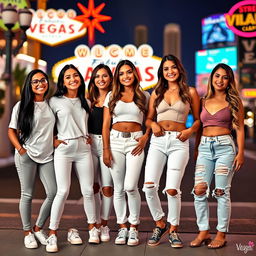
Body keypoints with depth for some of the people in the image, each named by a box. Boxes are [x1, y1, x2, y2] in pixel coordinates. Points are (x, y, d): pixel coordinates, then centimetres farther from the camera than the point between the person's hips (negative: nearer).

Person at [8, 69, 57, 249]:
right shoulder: (22, 106, 0)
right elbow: (12, 131, 2)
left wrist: (55, 141, 4)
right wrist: (21, 149, -9)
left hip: (47, 156, 3)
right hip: (27, 155, -3)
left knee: (53, 193, -1)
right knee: (27, 195, 3)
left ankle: (38, 228, 19)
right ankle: (27, 232, 18)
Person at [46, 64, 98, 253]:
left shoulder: (85, 102, 15)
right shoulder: (55, 101, 2)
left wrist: (88, 137, 10)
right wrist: (53, 140, -4)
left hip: (84, 148, 4)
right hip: (63, 148, -4)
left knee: (88, 191, 4)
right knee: (63, 191, -10)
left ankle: (93, 228, 20)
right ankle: (52, 234, 0)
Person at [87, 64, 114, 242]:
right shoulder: (89, 99, 12)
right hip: (91, 142, 3)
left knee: (107, 187, -2)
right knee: (93, 186, 4)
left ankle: (104, 224, 14)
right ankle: (97, 223, 18)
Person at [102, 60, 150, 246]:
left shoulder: (144, 96, 8)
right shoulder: (112, 96, 9)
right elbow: (106, 125, 6)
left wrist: (145, 138, -8)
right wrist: (106, 149, -1)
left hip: (135, 141, -1)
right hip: (115, 141, 2)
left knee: (130, 187, -12)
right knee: (118, 188, 4)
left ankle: (134, 227, 7)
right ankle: (122, 228, 16)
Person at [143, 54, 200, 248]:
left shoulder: (190, 92, 9)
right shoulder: (157, 93, 15)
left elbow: (198, 119, 12)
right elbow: (148, 118, 19)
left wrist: (190, 130, -7)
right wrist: (153, 124, -3)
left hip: (179, 142, -2)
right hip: (158, 141, 2)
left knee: (172, 190, -8)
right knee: (149, 186, -11)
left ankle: (173, 230, 16)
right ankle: (160, 224, 13)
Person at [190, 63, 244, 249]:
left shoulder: (234, 101, 4)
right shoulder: (205, 101, 13)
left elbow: (240, 129, 2)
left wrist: (241, 153, -7)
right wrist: (196, 149, 14)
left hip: (225, 146, -3)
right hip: (205, 147, 4)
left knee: (222, 192, -1)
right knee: (199, 190, -3)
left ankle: (221, 235, 11)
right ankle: (204, 232, 10)